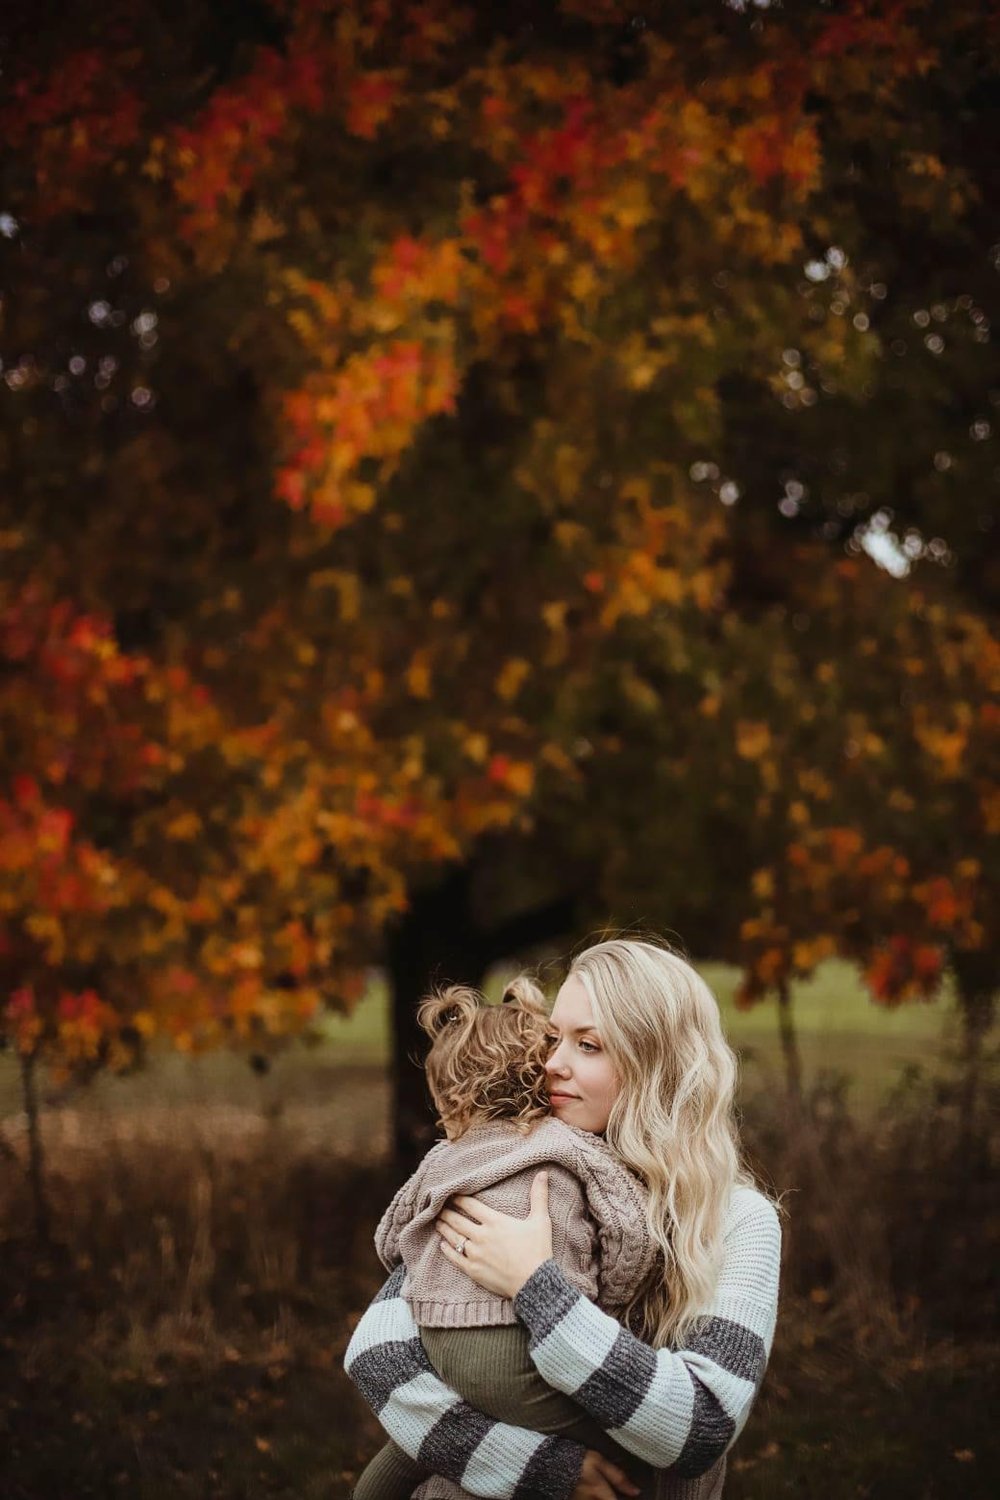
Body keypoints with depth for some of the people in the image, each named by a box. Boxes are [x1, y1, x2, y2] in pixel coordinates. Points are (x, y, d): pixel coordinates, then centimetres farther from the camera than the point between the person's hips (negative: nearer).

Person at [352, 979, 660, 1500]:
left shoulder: (439, 1162, 17)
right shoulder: (571, 1145, 4)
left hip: (438, 1356, 6)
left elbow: (388, 1240, 32)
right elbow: (633, 1230, -8)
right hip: (521, 1358, -6)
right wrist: (605, 1307, 7)